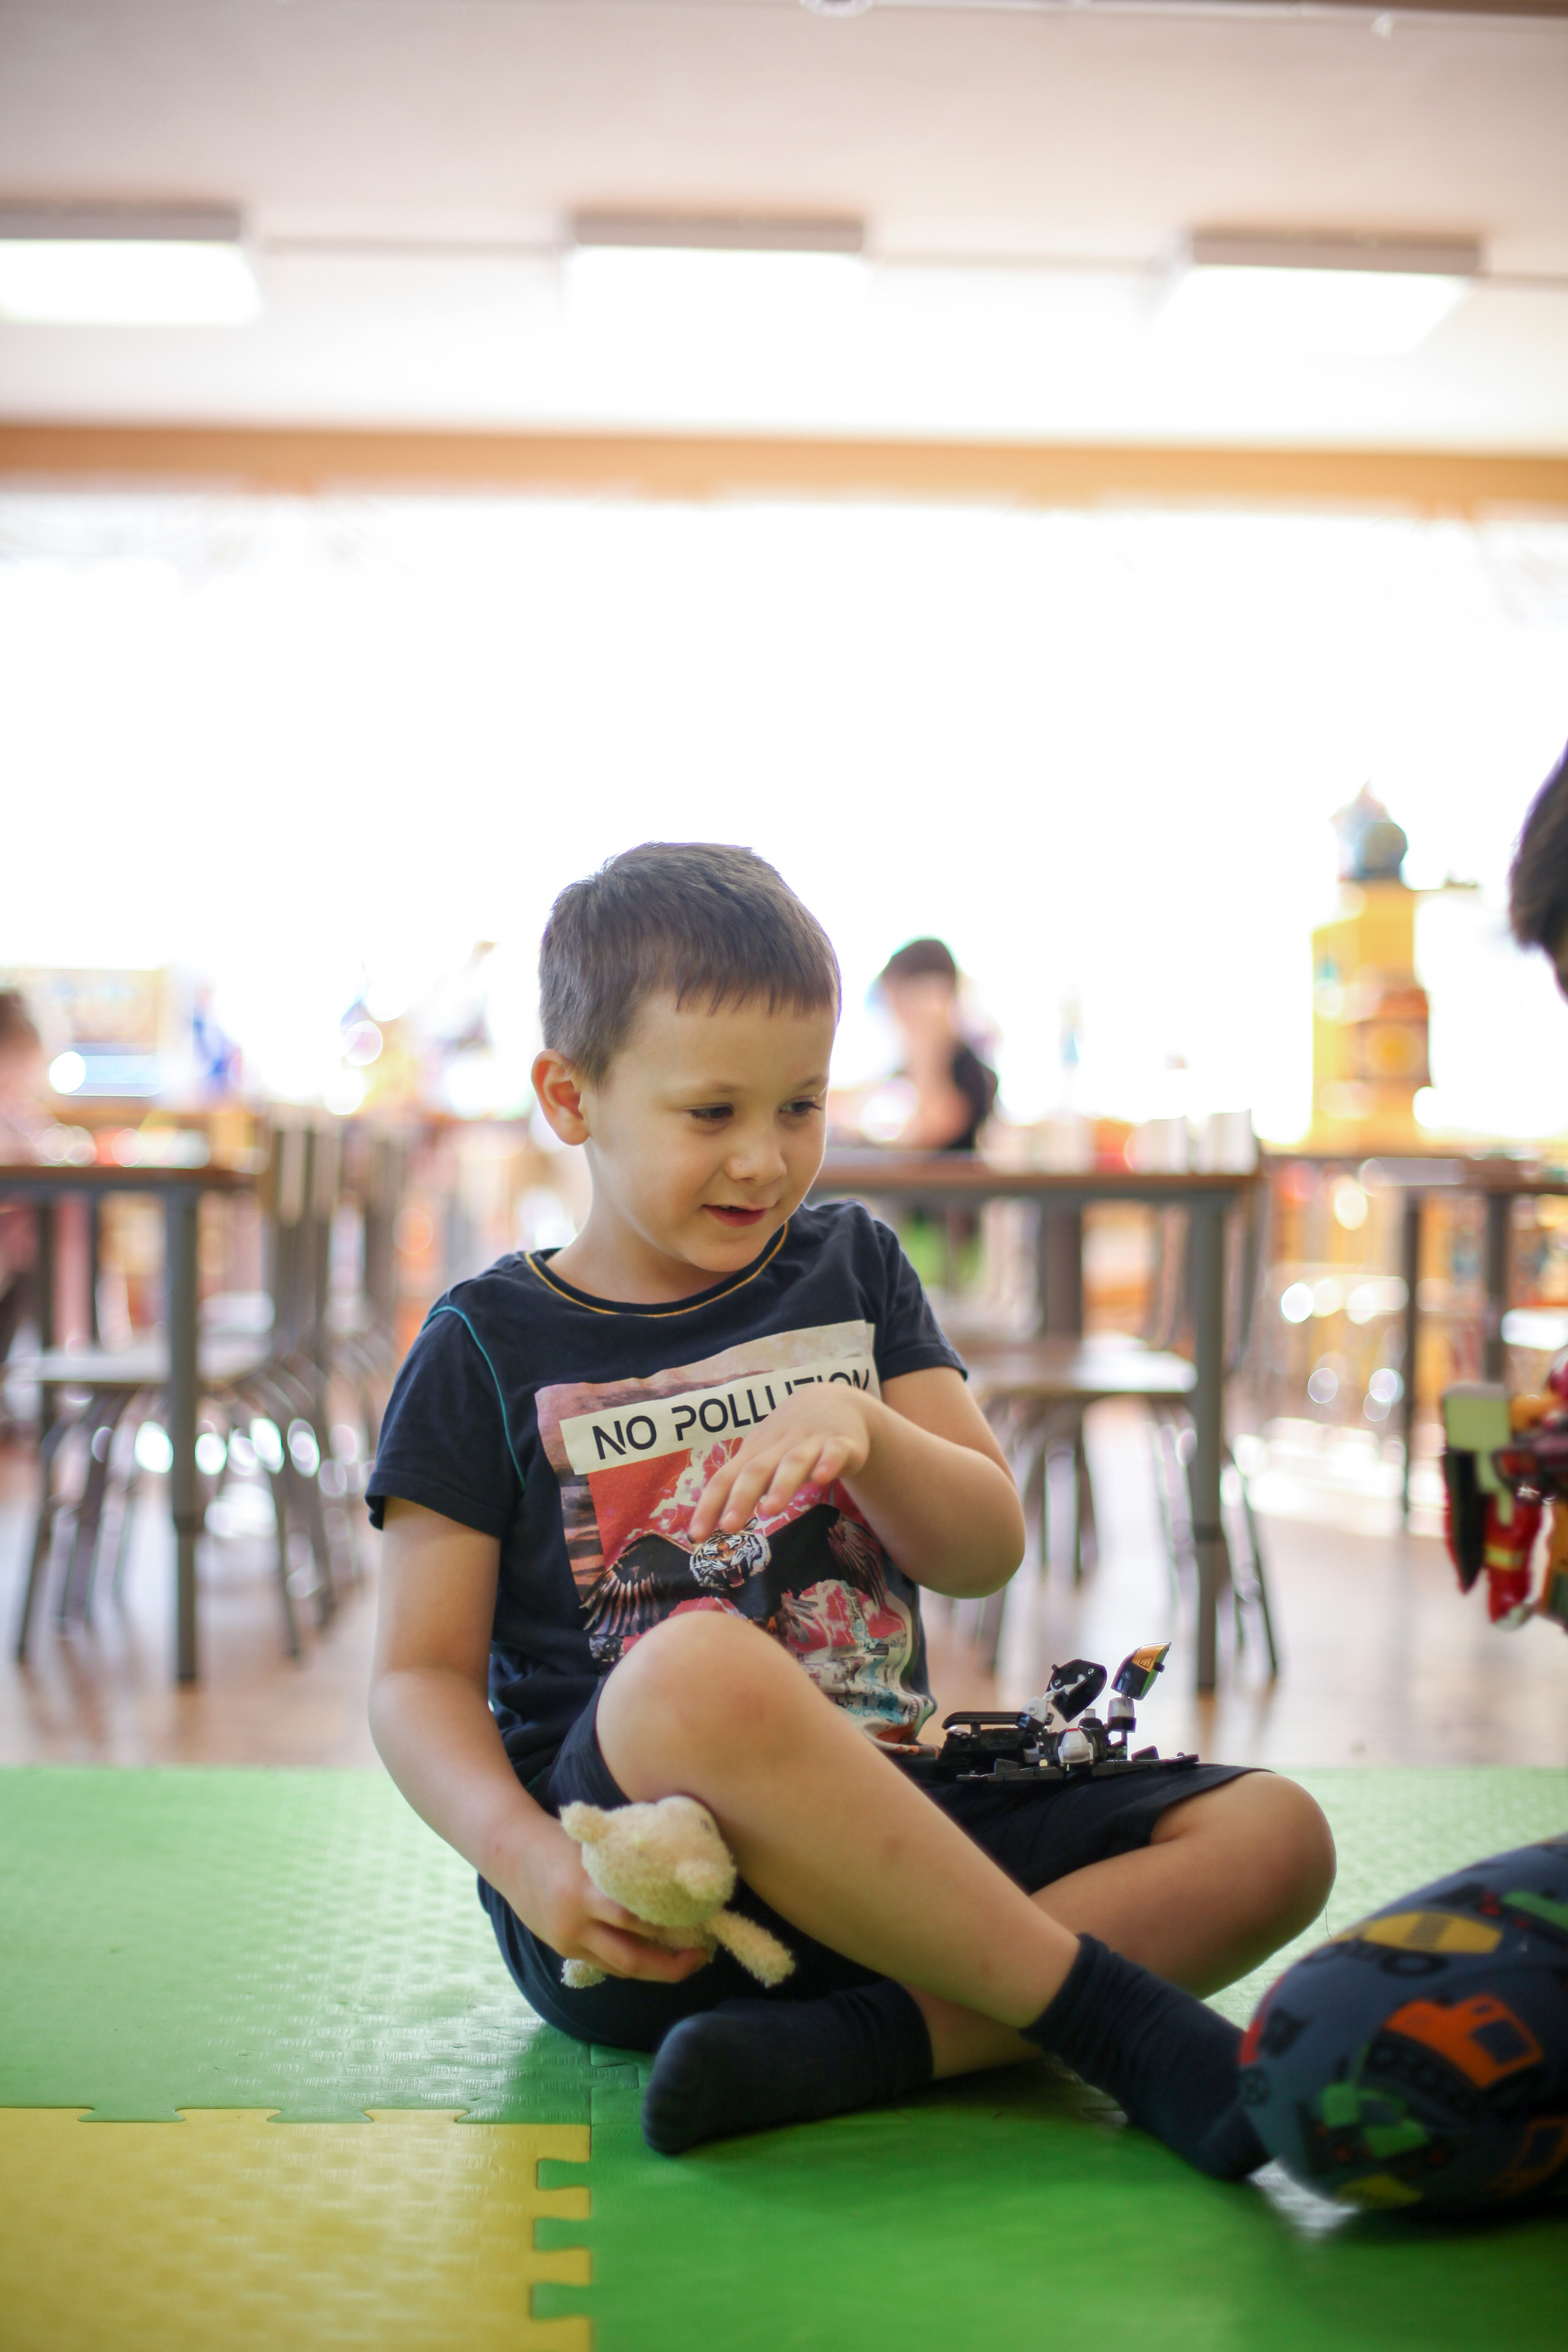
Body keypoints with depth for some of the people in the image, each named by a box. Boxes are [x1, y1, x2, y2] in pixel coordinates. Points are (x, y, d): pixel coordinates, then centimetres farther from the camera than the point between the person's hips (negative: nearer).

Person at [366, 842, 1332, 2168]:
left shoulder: (851, 1269, 15)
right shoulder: (490, 1347, 5)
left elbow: (988, 1550, 8)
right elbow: (422, 1675, 1)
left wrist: (864, 1430, -13)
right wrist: (525, 1858, -19)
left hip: (879, 1834, 5)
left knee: (1273, 1835, -14)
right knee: (700, 1673, -38)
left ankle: (854, 2049, -29)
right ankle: (1117, 2024, -25)